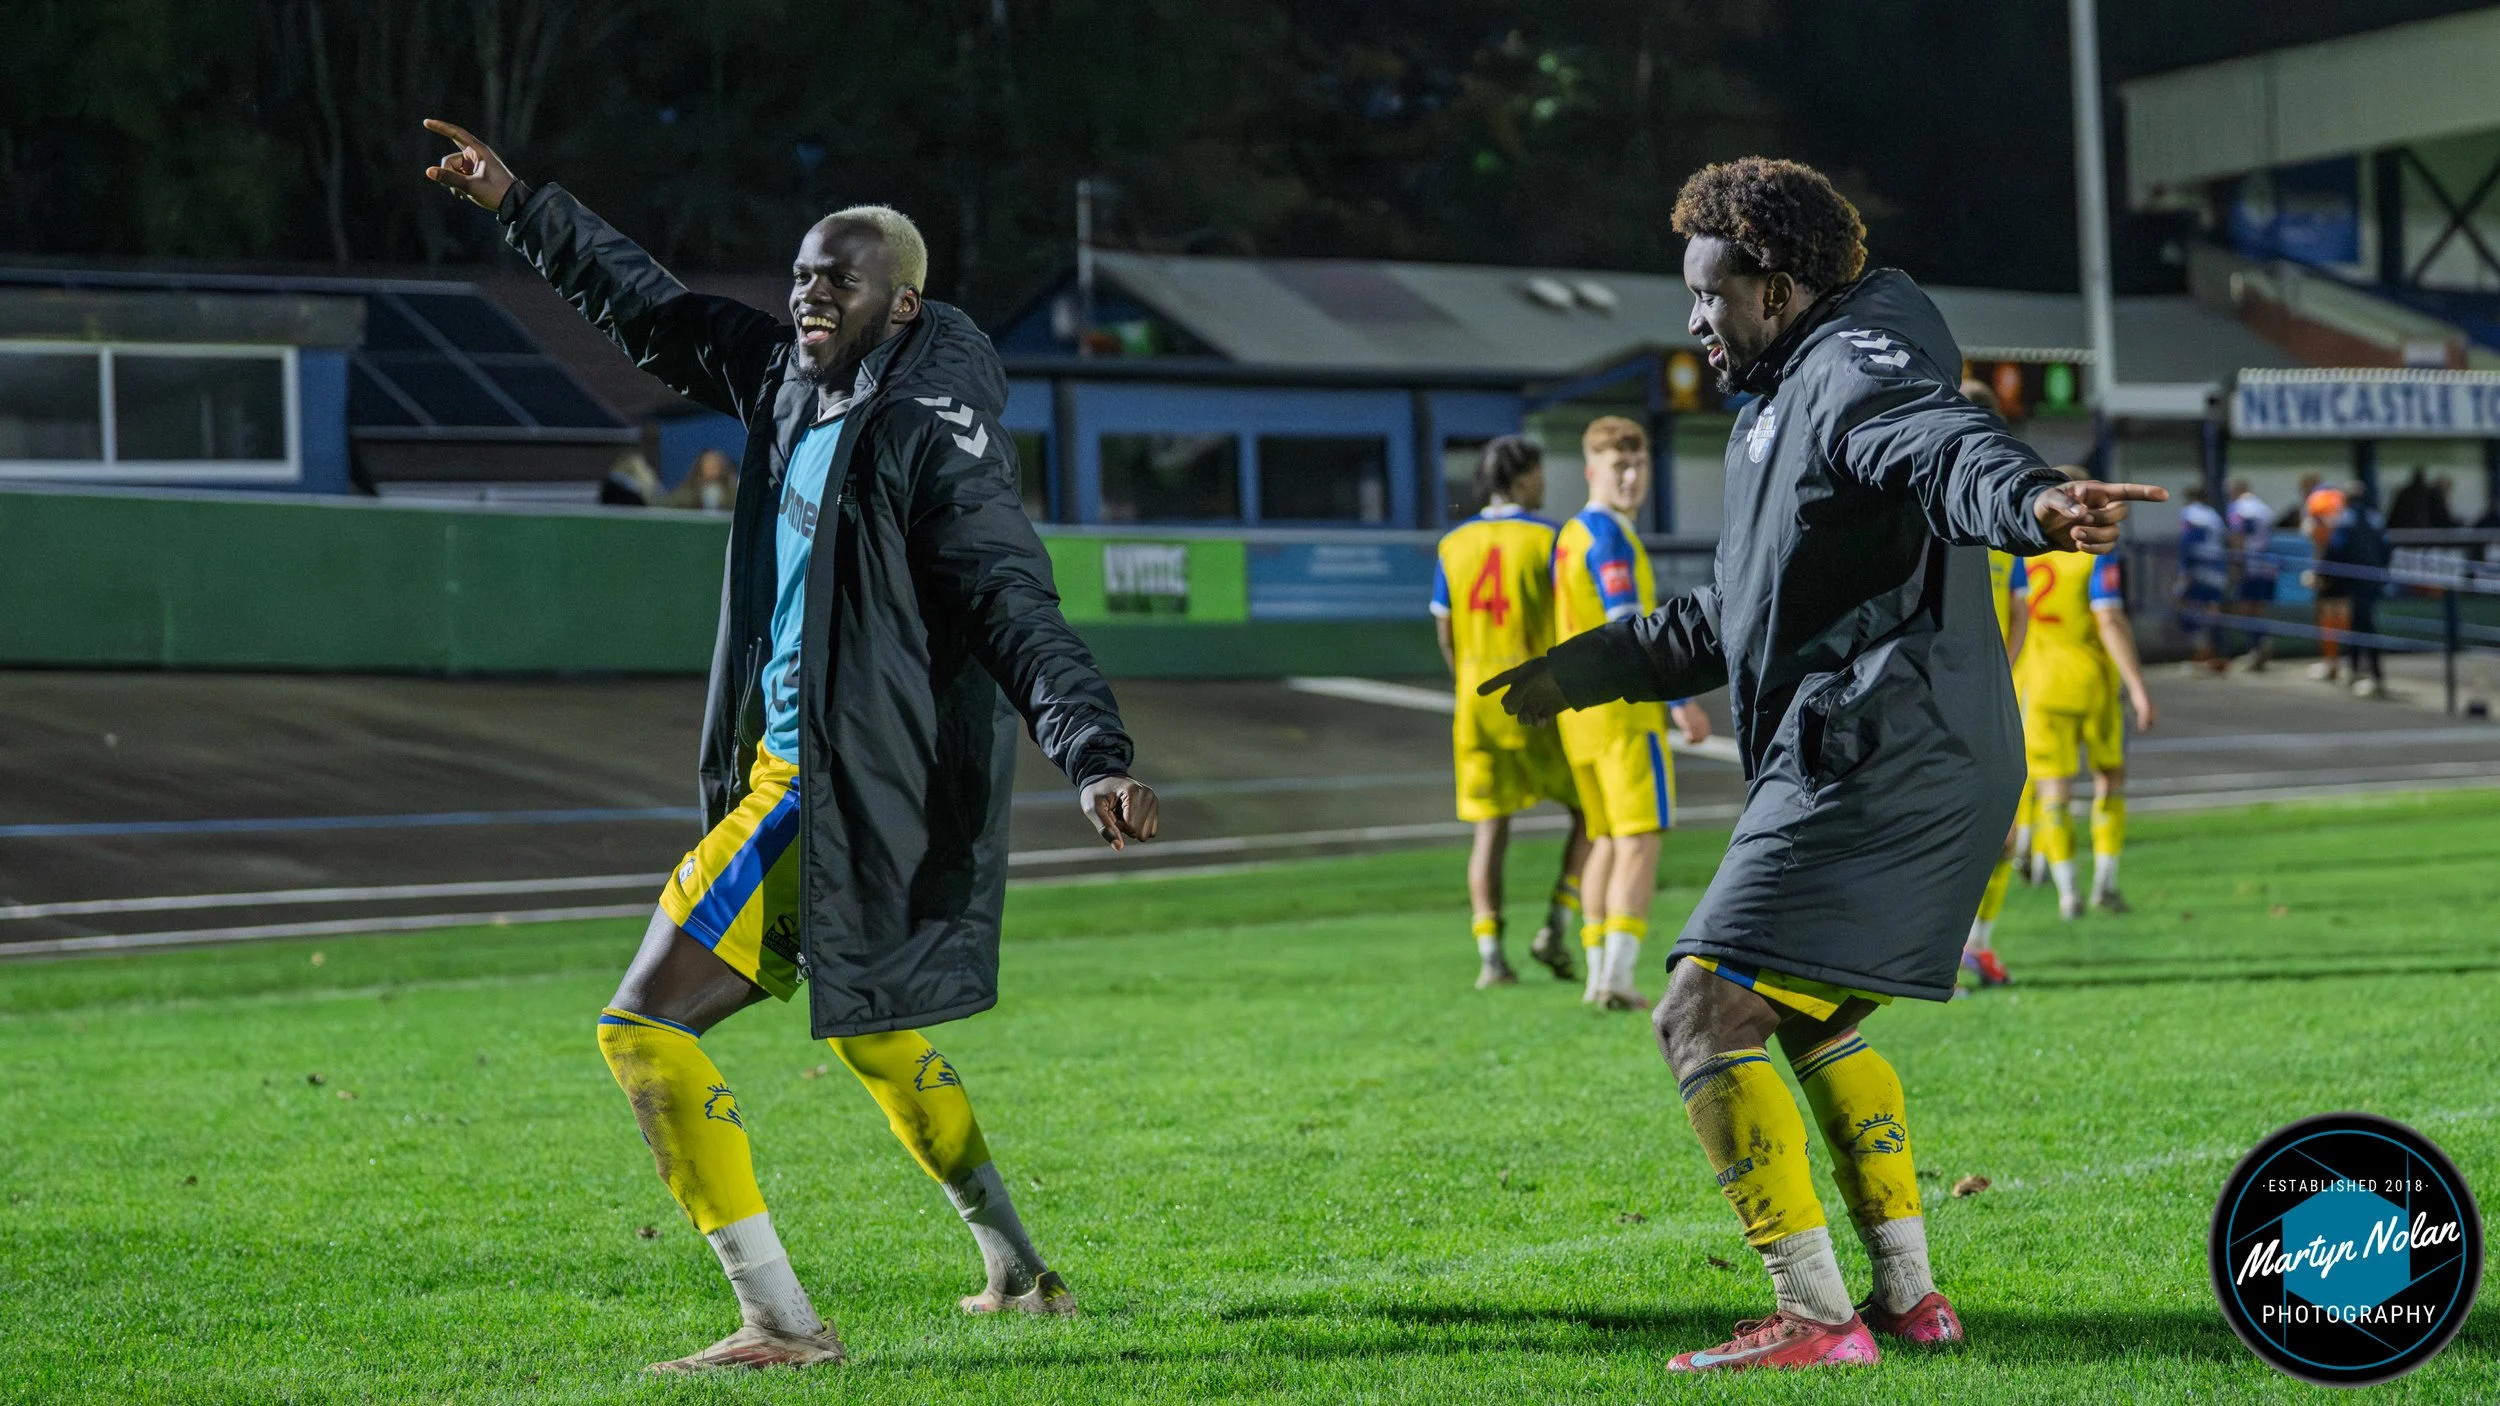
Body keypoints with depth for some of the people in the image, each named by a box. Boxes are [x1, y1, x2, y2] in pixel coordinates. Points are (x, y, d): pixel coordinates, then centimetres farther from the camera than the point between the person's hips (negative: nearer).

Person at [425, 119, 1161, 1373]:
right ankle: (1017, 1270, 42)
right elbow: (654, 312, 22)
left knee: (645, 1027, -12)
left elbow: (1015, 606, -23)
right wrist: (518, 207, 25)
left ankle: (781, 1324, -12)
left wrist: (1093, 755, -34)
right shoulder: (790, 380, 9)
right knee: (866, 1034, 27)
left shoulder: (932, 433, -16)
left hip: (846, 789, -10)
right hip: (800, 769, 10)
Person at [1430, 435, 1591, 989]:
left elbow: (1445, 635, 9)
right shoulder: (1549, 539, -7)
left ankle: (1490, 957, -6)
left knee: (1490, 830, 5)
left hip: (1478, 708, 4)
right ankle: (1557, 929, 1)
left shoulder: (1453, 545, 6)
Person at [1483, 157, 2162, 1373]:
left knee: (1705, 1018, -12)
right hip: (1900, 768, 11)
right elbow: (1739, 617, 36)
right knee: (1814, 1025, 25)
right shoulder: (1783, 397, 24)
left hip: (1877, 763, -11)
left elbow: (1946, 446, -35)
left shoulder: (1856, 372, -10)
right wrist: (1600, 665, 41)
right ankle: (1909, 1295, 29)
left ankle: (1814, 1316, -14)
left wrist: (2032, 501, -56)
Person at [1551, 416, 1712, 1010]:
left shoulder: (1568, 537, 16)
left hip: (1576, 709, 9)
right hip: (1623, 706, -9)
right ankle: (1620, 976, -18)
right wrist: (1681, 701, -20)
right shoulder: (1609, 537, -13)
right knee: (1639, 841, -9)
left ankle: (1598, 974, 12)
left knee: (1605, 840, 13)